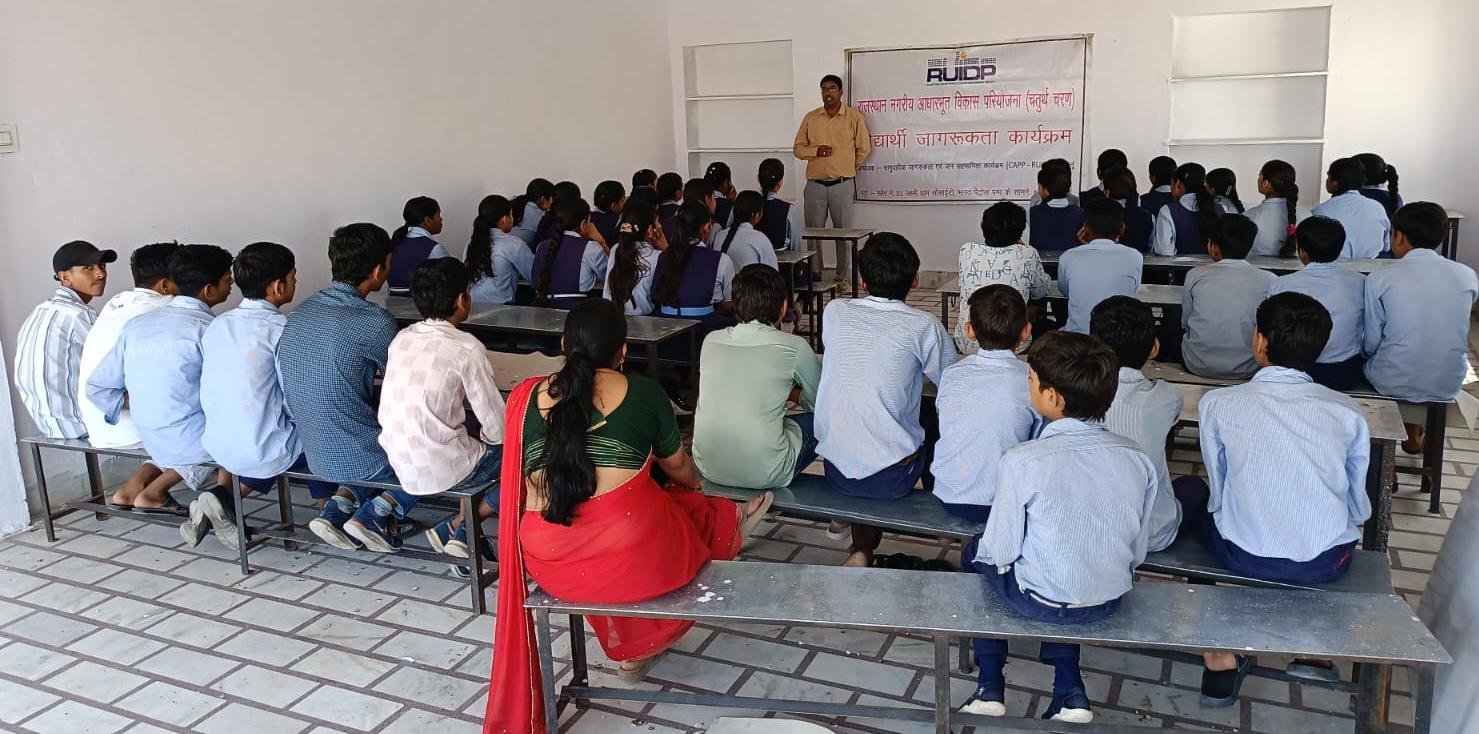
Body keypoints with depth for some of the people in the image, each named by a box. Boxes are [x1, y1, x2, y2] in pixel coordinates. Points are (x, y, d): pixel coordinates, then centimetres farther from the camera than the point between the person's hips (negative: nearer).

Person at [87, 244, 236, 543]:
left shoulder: (137, 325, 7)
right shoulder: (208, 329, -14)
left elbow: (97, 387, 9)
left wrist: (140, 407, 13)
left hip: (156, 448, 7)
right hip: (200, 447, -7)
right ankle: (222, 496, -10)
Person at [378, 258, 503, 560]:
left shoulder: (402, 338, 5)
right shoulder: (466, 348, -14)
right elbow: (499, 429, -12)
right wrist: (483, 435, 10)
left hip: (398, 463, 7)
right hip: (445, 469, -7)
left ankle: (377, 511, 19)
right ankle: (458, 529, 4)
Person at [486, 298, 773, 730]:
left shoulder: (525, 396, 7)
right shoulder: (643, 392, 1)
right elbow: (677, 467, 17)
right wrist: (696, 484, 42)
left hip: (549, 560, 4)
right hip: (628, 549, -4)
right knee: (695, 509, 29)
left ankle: (629, 648, 40)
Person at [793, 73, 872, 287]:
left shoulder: (854, 117, 1)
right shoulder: (811, 118, 9)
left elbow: (864, 148, 6)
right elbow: (798, 147, 9)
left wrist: (847, 168, 9)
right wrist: (816, 151, -9)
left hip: (843, 185, -2)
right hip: (815, 184, 2)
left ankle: (843, 277, 10)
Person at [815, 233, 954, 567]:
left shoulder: (833, 312, -1)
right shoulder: (924, 326, -11)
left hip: (835, 470, 3)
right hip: (892, 476, -3)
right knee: (934, 415, 25)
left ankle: (862, 548, 26)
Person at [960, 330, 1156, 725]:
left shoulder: (1023, 460, -25)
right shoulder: (1137, 458, -11)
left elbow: (1002, 551, -16)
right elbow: (1138, 552, 0)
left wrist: (988, 549, 6)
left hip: (1041, 602, -4)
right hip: (1112, 599, 4)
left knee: (976, 553, 25)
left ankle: (991, 686, 27)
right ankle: (1070, 692, 27)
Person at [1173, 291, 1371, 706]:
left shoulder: (1217, 404, -8)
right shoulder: (1348, 412, -3)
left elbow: (1219, 494, -1)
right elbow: (1359, 507, 6)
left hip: (1247, 559, -3)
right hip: (1329, 564, 4)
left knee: (1186, 490, 25)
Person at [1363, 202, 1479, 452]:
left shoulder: (1379, 280, -14)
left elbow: (1371, 343, -9)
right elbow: (1455, 327, 9)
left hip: (1392, 384, -3)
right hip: (1448, 385, 3)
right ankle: (1414, 435, 43)